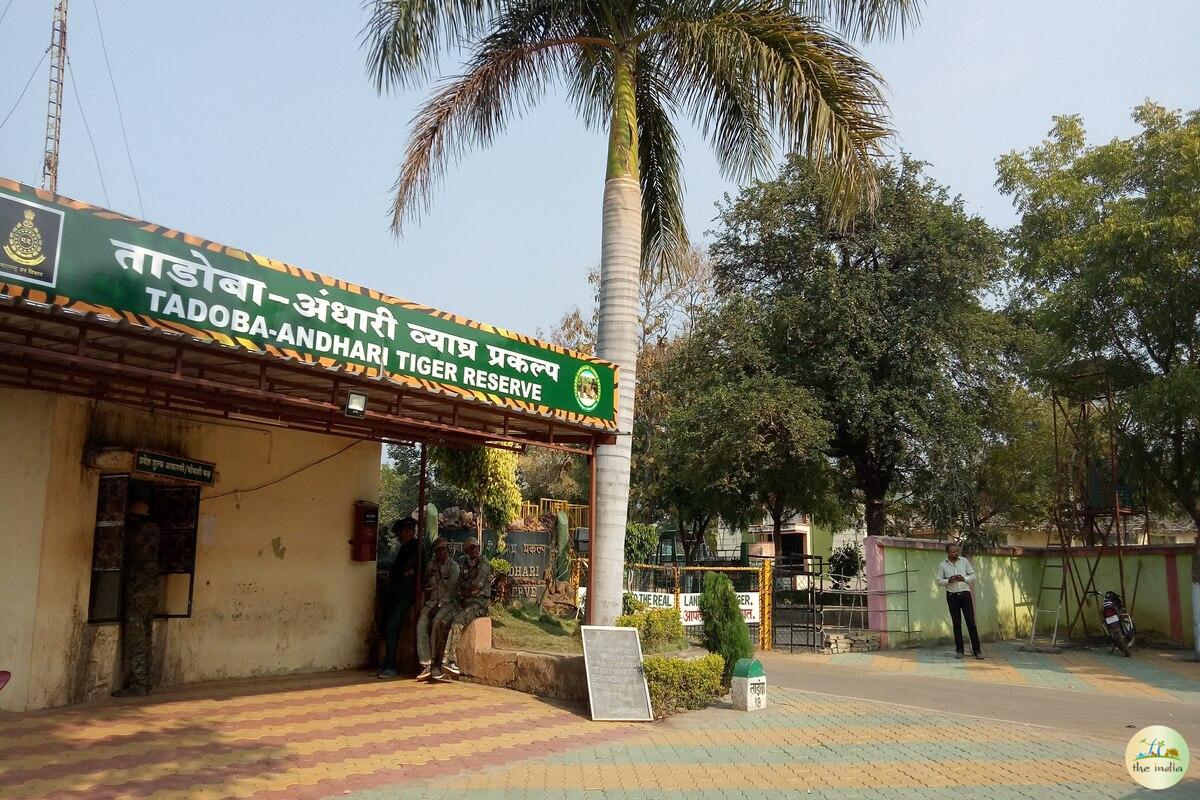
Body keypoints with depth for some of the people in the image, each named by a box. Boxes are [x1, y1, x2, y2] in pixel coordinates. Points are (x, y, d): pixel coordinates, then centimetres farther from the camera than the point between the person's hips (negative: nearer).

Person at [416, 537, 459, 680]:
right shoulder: (431, 565, 17)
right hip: (431, 602, 4)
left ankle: (434, 662, -25)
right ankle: (426, 665, -26)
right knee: (421, 624, -22)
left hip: (446, 602, -4)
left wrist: (439, 604, -15)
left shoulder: (453, 566, 1)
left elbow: (451, 590, -6)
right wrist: (426, 601, 10)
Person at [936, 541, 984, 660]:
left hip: (965, 594, 0)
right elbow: (939, 581, 4)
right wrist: (948, 581, -15)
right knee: (956, 623, 3)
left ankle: (976, 650, 0)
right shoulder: (942, 565, 3)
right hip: (952, 596, 0)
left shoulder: (964, 561, 4)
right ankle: (959, 650, 10)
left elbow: (973, 575, 6)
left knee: (971, 622, -4)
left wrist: (964, 578, -14)